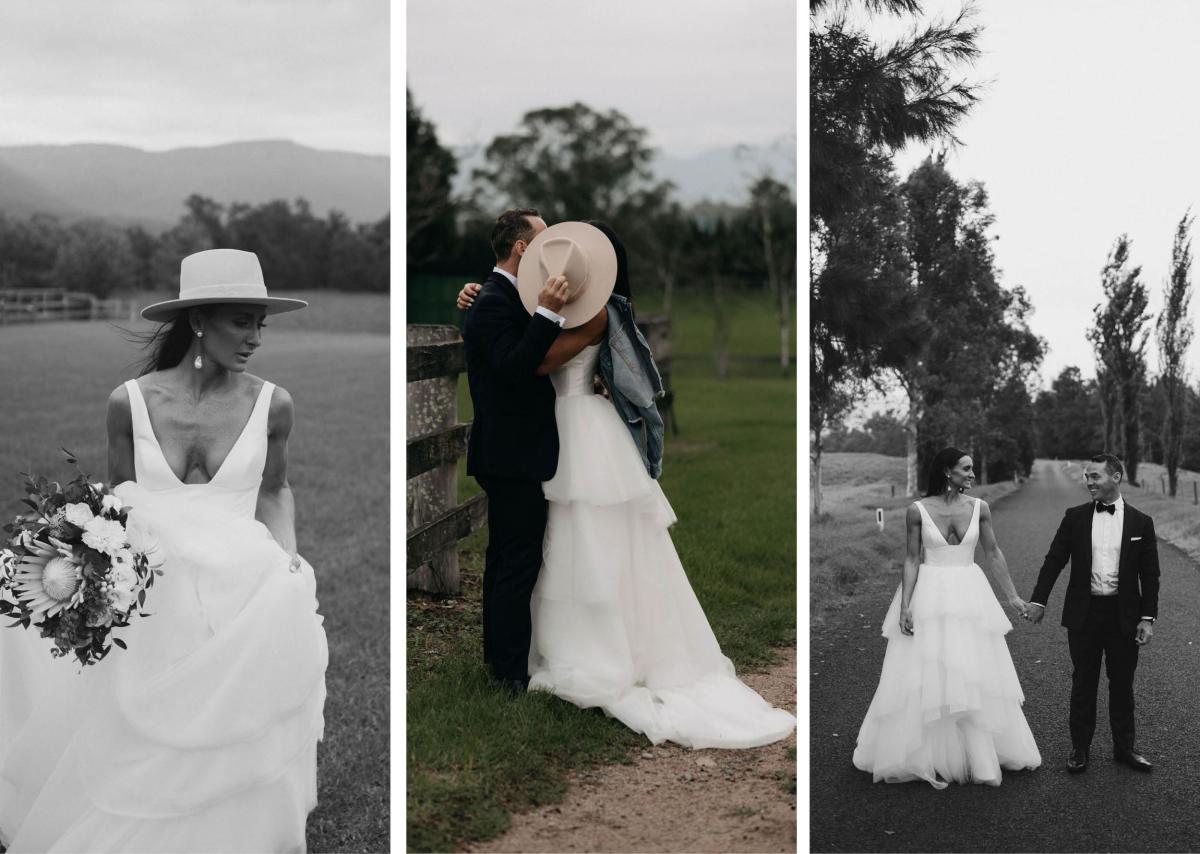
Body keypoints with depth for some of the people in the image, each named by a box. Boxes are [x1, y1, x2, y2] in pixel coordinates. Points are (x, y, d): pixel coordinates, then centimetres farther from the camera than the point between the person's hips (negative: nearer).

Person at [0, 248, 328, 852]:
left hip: (242, 608, 0)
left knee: (233, 766, 8)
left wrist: (288, 565, -1)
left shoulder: (271, 405, -6)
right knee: (133, 764, 10)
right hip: (152, 604, 0)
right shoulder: (130, 402, -7)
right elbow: (116, 500, 6)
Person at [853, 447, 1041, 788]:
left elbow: (993, 553, 7)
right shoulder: (918, 510, -7)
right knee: (929, 678, 1)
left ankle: (981, 757, 20)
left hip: (970, 596, 3)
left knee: (977, 676, 7)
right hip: (930, 595, -3)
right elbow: (912, 558, -5)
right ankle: (931, 759, 13)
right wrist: (905, 605, -12)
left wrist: (1012, 596, 7)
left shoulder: (979, 507, 0)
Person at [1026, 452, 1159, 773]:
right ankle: (1080, 748, 18)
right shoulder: (1075, 517, 1)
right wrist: (1039, 600, -3)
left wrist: (1148, 618, -4)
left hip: (1124, 615, 0)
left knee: (1122, 684, 10)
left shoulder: (1141, 523, -1)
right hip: (1084, 613, 0)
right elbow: (1054, 559, 3)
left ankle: (1124, 746, 23)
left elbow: (1150, 574, 1)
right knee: (1083, 683, 8)